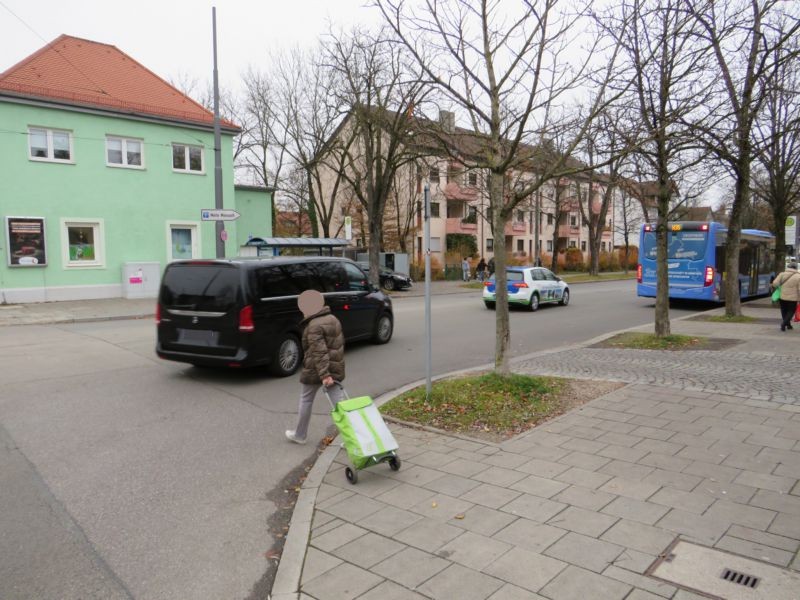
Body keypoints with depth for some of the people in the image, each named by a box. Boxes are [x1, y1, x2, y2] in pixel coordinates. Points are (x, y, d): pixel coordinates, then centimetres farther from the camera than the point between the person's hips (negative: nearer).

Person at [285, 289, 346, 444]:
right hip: (335, 367, 7)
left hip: (315, 370, -7)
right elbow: (340, 343, 17)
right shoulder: (333, 319, 8)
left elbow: (319, 352, -25)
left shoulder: (314, 326, -18)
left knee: (306, 400, 11)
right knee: (339, 401, 5)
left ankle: (300, 435, 26)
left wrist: (324, 374, -27)